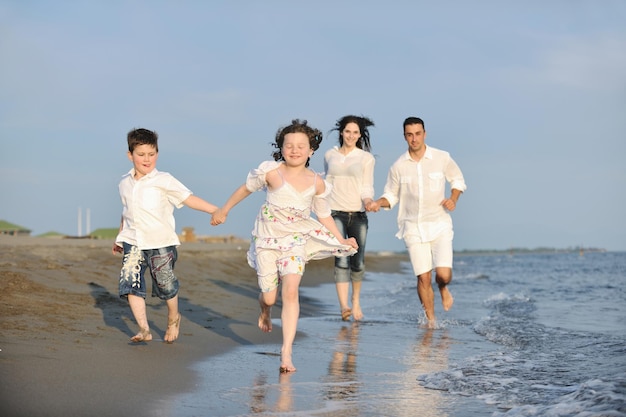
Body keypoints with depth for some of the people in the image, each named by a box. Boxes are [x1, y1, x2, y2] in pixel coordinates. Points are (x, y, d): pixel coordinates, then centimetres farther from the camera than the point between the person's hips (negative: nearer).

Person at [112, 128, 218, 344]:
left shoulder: (164, 181, -7)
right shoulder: (125, 183, 10)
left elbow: (188, 198, -13)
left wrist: (216, 210, -23)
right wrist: (120, 237, 30)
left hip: (161, 243, -4)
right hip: (133, 243, 4)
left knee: (166, 285, 4)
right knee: (130, 282, -10)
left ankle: (173, 319, 34)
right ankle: (144, 330, -6)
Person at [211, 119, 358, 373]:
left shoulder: (316, 183, -5)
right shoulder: (271, 173, -14)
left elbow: (324, 216, 8)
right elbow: (246, 189, 3)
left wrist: (341, 240, 2)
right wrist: (224, 210, 13)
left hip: (296, 240, 1)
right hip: (267, 240, -1)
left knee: (290, 292, -15)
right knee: (269, 297, 2)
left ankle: (286, 352, -10)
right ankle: (265, 312, 44)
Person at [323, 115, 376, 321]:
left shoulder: (366, 158, 4)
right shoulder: (330, 155, 10)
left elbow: (367, 187, 0)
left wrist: (368, 200, -22)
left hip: (357, 214, 0)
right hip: (335, 213, 0)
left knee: (357, 263, 5)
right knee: (341, 260, -16)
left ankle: (356, 300, 30)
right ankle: (343, 306, -23)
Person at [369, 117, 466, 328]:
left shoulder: (442, 158, -2)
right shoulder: (398, 166, -1)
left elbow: (458, 179, 14)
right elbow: (391, 195, 9)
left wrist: (453, 199, -4)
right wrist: (378, 203, -12)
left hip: (439, 225, -1)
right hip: (413, 227, 1)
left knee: (443, 274, -14)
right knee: (423, 277, -1)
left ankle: (443, 289, 24)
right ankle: (431, 319, 20)